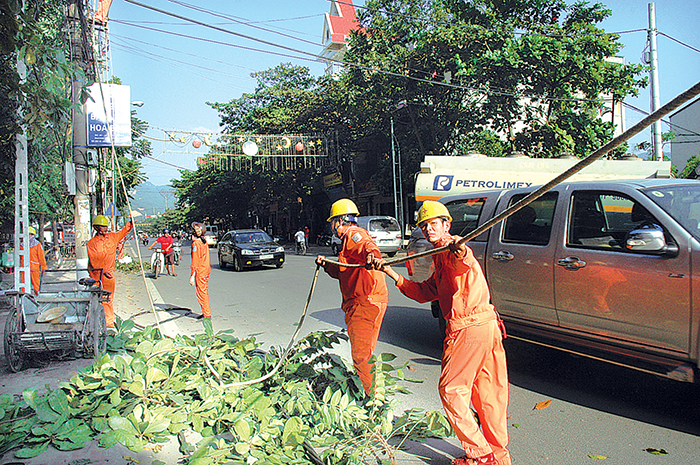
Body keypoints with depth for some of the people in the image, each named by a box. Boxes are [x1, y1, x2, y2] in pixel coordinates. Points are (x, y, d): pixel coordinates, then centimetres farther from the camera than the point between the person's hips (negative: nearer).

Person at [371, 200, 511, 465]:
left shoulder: (451, 248, -7)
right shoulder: (441, 259, 23)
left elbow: (463, 261, -33)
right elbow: (424, 293, 21)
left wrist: (460, 252, -57)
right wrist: (391, 273, 17)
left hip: (468, 329, -10)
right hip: (488, 326, 10)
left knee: (451, 390, 1)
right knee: (489, 394, 15)